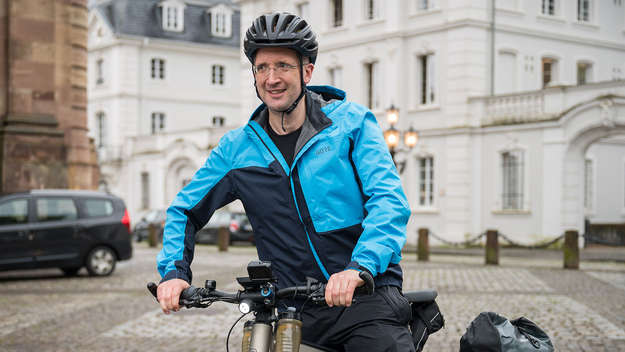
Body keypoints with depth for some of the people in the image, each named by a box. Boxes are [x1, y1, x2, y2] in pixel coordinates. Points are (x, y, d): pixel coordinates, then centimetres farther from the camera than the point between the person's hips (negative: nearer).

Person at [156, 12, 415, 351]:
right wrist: (173, 270, 0)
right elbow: (184, 210, 18)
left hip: (365, 295, -3)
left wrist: (359, 266, -26)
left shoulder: (351, 122, 2)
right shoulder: (237, 148, 9)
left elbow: (389, 200, -10)